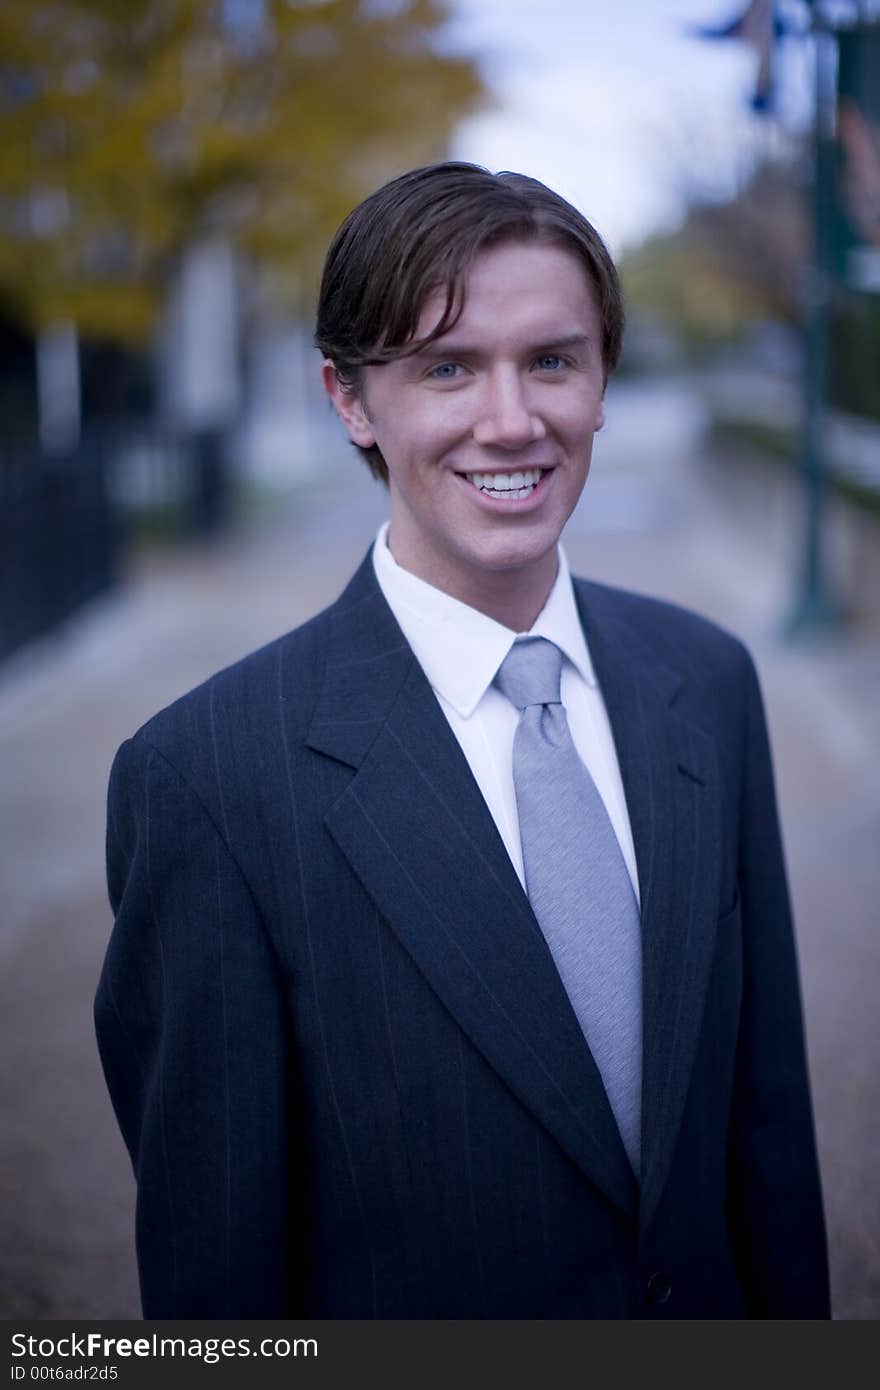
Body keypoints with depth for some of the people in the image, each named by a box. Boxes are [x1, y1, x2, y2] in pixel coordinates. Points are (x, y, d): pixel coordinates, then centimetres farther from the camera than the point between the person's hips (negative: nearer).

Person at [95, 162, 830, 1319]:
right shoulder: (205, 776, -24)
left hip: (706, 1313, 5)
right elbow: (209, 1236, -17)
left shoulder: (710, 681, -6)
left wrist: (795, 1312, 1)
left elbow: (765, 1088, -1)